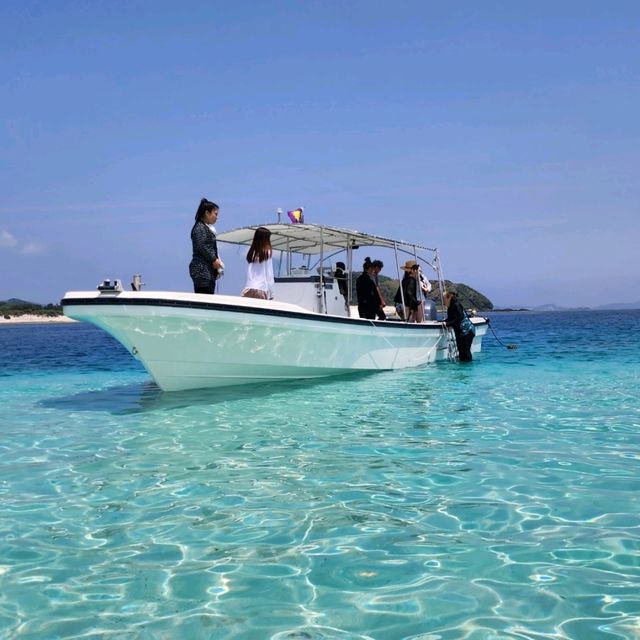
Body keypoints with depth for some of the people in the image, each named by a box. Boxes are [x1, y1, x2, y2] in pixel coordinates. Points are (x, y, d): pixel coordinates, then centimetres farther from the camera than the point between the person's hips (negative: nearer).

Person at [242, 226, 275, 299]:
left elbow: (249, 274, 11)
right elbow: (269, 274, -1)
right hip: (261, 290, -5)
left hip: (248, 289, 5)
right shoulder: (267, 253, 0)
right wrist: (271, 294, 3)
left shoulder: (251, 253, 14)